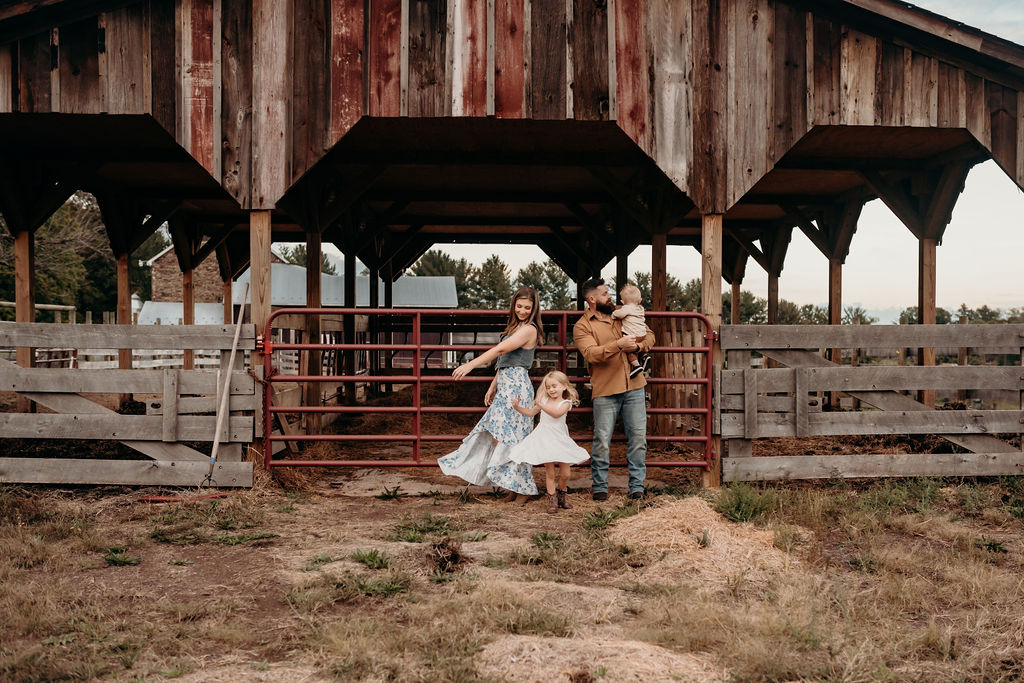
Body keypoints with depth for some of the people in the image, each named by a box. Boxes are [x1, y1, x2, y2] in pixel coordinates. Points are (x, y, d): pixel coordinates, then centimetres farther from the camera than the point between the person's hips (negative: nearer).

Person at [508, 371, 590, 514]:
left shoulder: (566, 403, -5)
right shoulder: (544, 400, 7)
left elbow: (556, 413, -25)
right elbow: (531, 413, 21)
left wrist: (541, 404, -30)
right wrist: (517, 407, 8)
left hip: (560, 440, -1)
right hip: (544, 440, 1)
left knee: (565, 474, 3)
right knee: (549, 472, 0)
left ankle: (561, 496, 28)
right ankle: (552, 500, 11)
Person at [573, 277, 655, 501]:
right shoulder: (582, 326, -1)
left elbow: (649, 335, 20)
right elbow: (591, 354, -17)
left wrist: (639, 345, -3)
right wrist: (618, 345, -28)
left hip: (634, 386, 4)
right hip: (605, 390, -4)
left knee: (638, 438, 3)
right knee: (602, 440, -4)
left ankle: (637, 486, 12)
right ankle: (600, 487, 10)